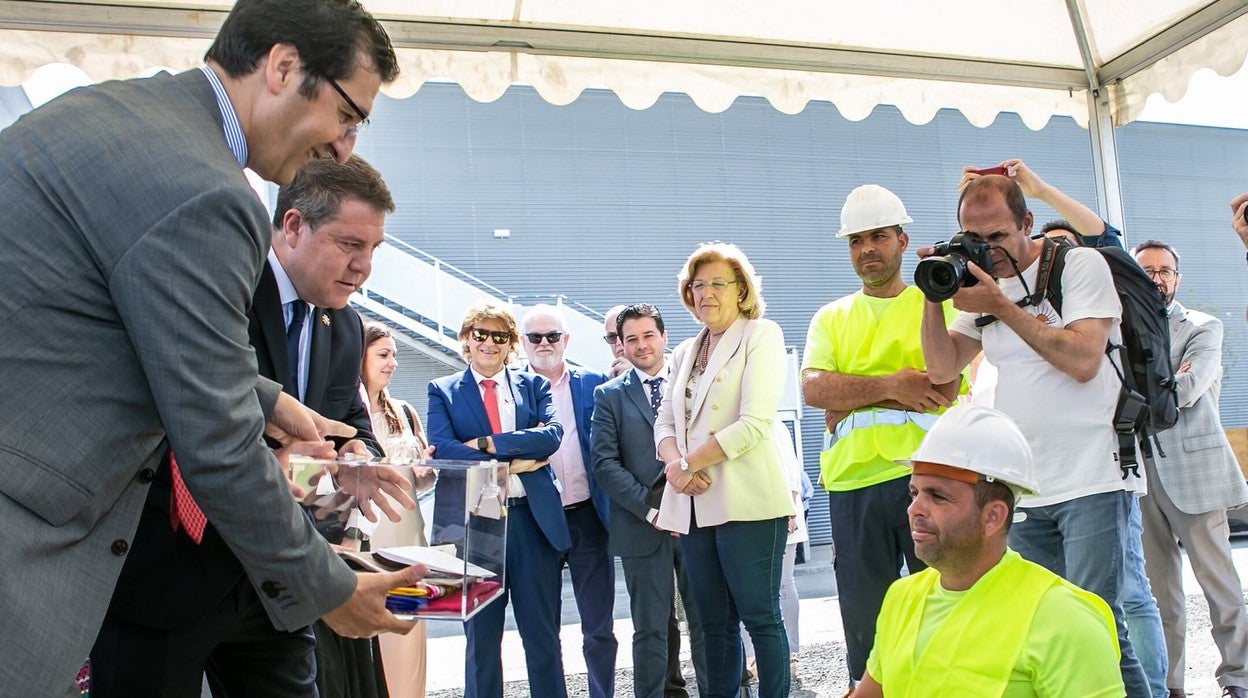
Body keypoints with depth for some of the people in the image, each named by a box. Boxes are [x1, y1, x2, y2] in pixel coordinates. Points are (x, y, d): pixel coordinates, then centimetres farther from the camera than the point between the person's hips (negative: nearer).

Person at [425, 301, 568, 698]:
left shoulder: (534, 385, 10)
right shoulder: (443, 391, 6)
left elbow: (552, 434, -8)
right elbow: (442, 449, -10)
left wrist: (487, 443, -14)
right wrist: (513, 461, -15)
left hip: (533, 520, 1)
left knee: (543, 634, 10)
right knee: (481, 639, 12)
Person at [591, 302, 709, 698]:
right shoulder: (609, 395, 5)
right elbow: (604, 463, -2)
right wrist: (650, 507, -11)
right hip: (643, 527, -1)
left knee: (707, 621, 7)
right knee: (651, 628, 7)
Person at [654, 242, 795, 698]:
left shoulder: (761, 335, -3)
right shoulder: (685, 352, 17)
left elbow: (755, 423, -14)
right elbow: (665, 421, 13)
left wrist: (689, 462, -11)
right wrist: (675, 462, -9)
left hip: (745, 501, -6)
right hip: (695, 503, 6)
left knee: (759, 616, 1)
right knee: (714, 621, 13)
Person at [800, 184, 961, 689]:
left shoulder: (936, 302, 6)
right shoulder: (831, 318, 15)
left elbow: (943, 386, -10)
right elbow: (813, 389, -2)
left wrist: (850, 395, -9)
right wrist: (890, 386, -11)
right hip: (852, 482, 3)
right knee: (864, 619, 12)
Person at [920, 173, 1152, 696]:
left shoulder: (1079, 264, -4)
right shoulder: (980, 281, 12)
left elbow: (1083, 360, -17)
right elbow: (942, 367, 7)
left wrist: (1002, 306, -18)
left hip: (1090, 484, -6)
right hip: (1023, 493, 6)